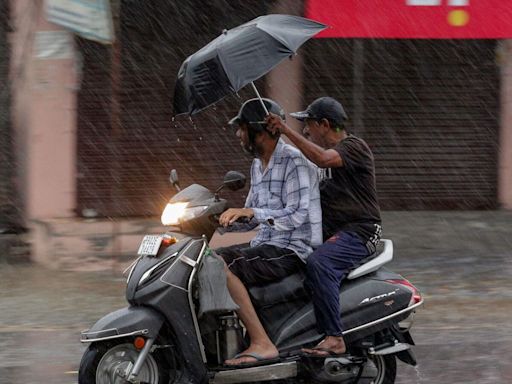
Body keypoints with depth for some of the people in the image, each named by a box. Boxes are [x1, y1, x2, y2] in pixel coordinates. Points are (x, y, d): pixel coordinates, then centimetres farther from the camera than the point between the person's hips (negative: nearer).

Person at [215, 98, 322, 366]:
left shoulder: (294, 161, -13)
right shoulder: (258, 165, 17)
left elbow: (298, 215, -21)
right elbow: (252, 219, 23)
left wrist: (252, 212, -30)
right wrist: (220, 221, 5)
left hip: (294, 250, -10)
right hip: (266, 244, 10)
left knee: (222, 266, -28)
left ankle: (262, 344, -30)